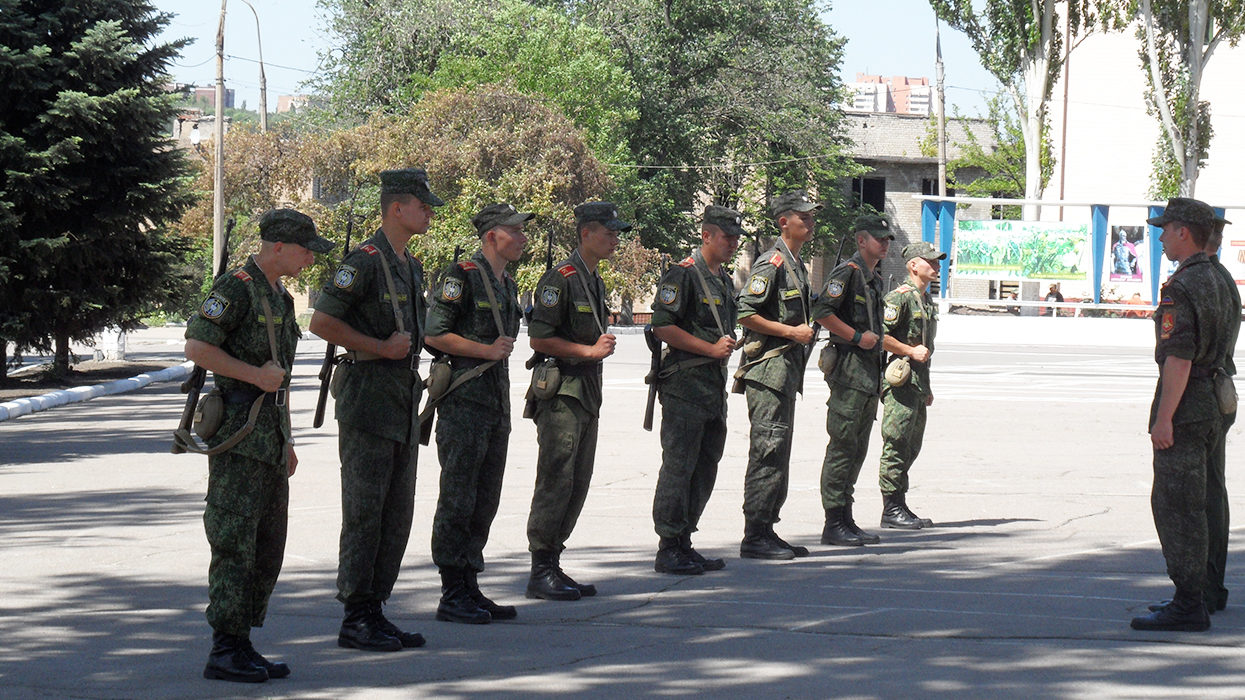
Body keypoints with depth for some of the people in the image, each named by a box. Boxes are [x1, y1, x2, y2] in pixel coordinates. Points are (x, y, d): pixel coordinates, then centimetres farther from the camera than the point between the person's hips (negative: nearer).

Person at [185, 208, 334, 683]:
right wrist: (256, 375, -17)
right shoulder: (236, 288, -10)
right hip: (238, 433, -9)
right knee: (235, 543, -9)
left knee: (268, 547, 9)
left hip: (268, 436, 9)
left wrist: (286, 442, 24)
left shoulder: (279, 297, 19)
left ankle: (242, 645, 14)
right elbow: (197, 347, -19)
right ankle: (225, 650, -7)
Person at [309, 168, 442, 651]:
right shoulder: (365, 262, -12)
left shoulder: (411, 267, 16)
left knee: (397, 514, 10)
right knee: (364, 513, -6)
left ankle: (376, 611, 16)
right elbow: (322, 323, -16)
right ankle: (355, 619, -2)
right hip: (368, 400, -9)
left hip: (403, 404, 9)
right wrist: (381, 348, -16)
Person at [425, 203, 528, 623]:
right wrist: (487, 350, -14)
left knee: (485, 502, 10)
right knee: (458, 500, -6)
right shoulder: (463, 277, -10)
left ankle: (470, 589, 16)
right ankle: (453, 596, -4)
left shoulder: (508, 285, 17)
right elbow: (433, 335, -15)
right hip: (464, 402, -9)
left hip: (496, 403, 9)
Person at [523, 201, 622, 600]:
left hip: (587, 395, 9)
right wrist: (590, 351, -16)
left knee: (577, 487, 9)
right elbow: (539, 338, -17)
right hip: (560, 393, -9)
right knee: (555, 484, -9)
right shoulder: (561, 279, -13)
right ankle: (541, 572, -5)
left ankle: (553, 566, 14)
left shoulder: (595, 281, 17)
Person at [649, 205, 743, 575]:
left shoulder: (725, 281, 19)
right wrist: (711, 348, -17)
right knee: (678, 467, -7)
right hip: (685, 384, -9)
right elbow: (663, 326, -17)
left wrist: (729, 344, 10)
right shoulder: (682, 275, -10)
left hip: (715, 385, 9)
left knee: (705, 469, 11)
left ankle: (683, 544, 18)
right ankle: (669, 550, -4)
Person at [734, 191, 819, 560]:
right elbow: (744, 313, -20)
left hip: (788, 368, 10)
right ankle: (755, 538, -10)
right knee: (767, 453, -11)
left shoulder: (797, 265, 18)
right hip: (767, 367, -10)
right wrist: (791, 332, -17)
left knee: (779, 455, 12)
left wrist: (805, 330, 13)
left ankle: (767, 533, 17)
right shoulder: (772, 263, -12)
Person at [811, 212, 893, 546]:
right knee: (843, 447, -9)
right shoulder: (848, 271, -9)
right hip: (849, 369, -10)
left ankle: (846, 519, 15)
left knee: (858, 449, 11)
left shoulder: (875, 279, 19)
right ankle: (833, 523, -8)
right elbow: (821, 312, -19)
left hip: (870, 372, 10)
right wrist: (857, 337, -18)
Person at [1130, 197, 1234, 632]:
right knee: (1191, 506, 17)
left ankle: (1187, 607, -7)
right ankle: (1195, 596, 21)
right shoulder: (1218, 284, 14)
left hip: (1184, 409, -10)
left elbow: (1179, 357, -22)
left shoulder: (1180, 288, -16)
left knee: (1176, 507, -7)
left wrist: (1164, 417, -21)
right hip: (1212, 406, 10)